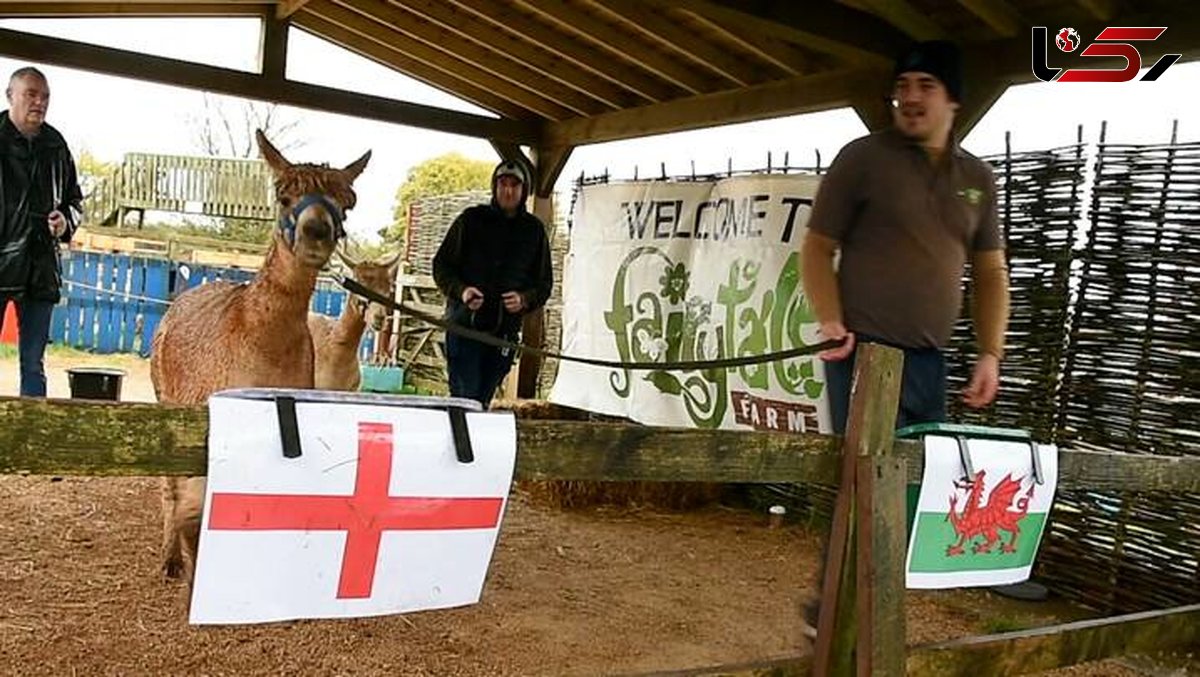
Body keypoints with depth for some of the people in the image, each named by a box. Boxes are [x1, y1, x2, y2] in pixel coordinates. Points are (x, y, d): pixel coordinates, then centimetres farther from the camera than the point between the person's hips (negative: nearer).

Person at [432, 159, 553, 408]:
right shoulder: (471, 219, 3)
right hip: (465, 324, -2)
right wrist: (461, 291, -14)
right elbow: (441, 265, 5)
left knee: (481, 402, 8)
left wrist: (524, 299, -9)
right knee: (464, 398, -9)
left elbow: (544, 281, 13)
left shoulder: (534, 229, 10)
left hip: (505, 331, 2)